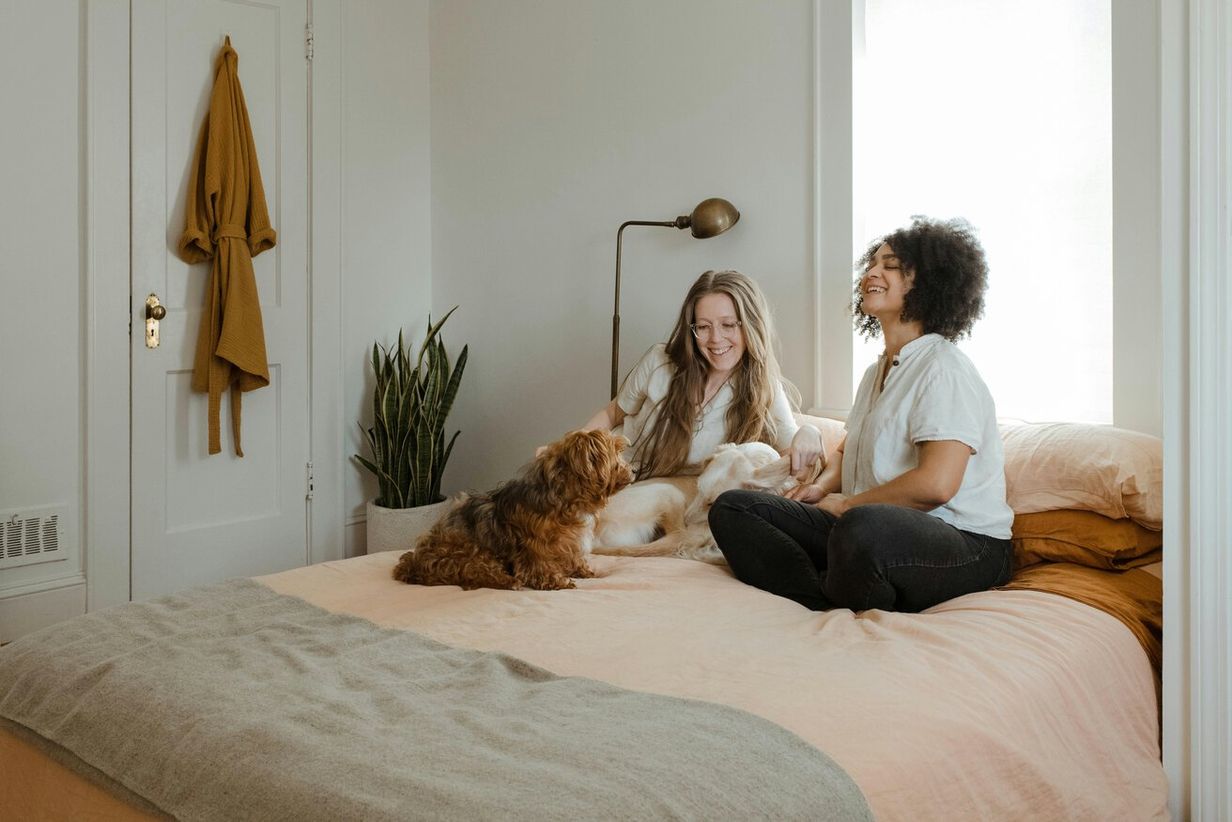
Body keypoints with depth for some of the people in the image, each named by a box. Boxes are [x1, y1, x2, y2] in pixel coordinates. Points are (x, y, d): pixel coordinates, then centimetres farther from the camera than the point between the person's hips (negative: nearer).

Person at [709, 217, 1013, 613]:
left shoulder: (944, 368, -10)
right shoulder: (876, 372, 20)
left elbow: (936, 484, -22)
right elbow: (847, 451, 31)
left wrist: (846, 503, -9)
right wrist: (823, 487, 7)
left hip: (965, 543, -8)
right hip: (880, 531, 9)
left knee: (862, 528, -44)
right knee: (732, 507, -5)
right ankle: (830, 609, -23)